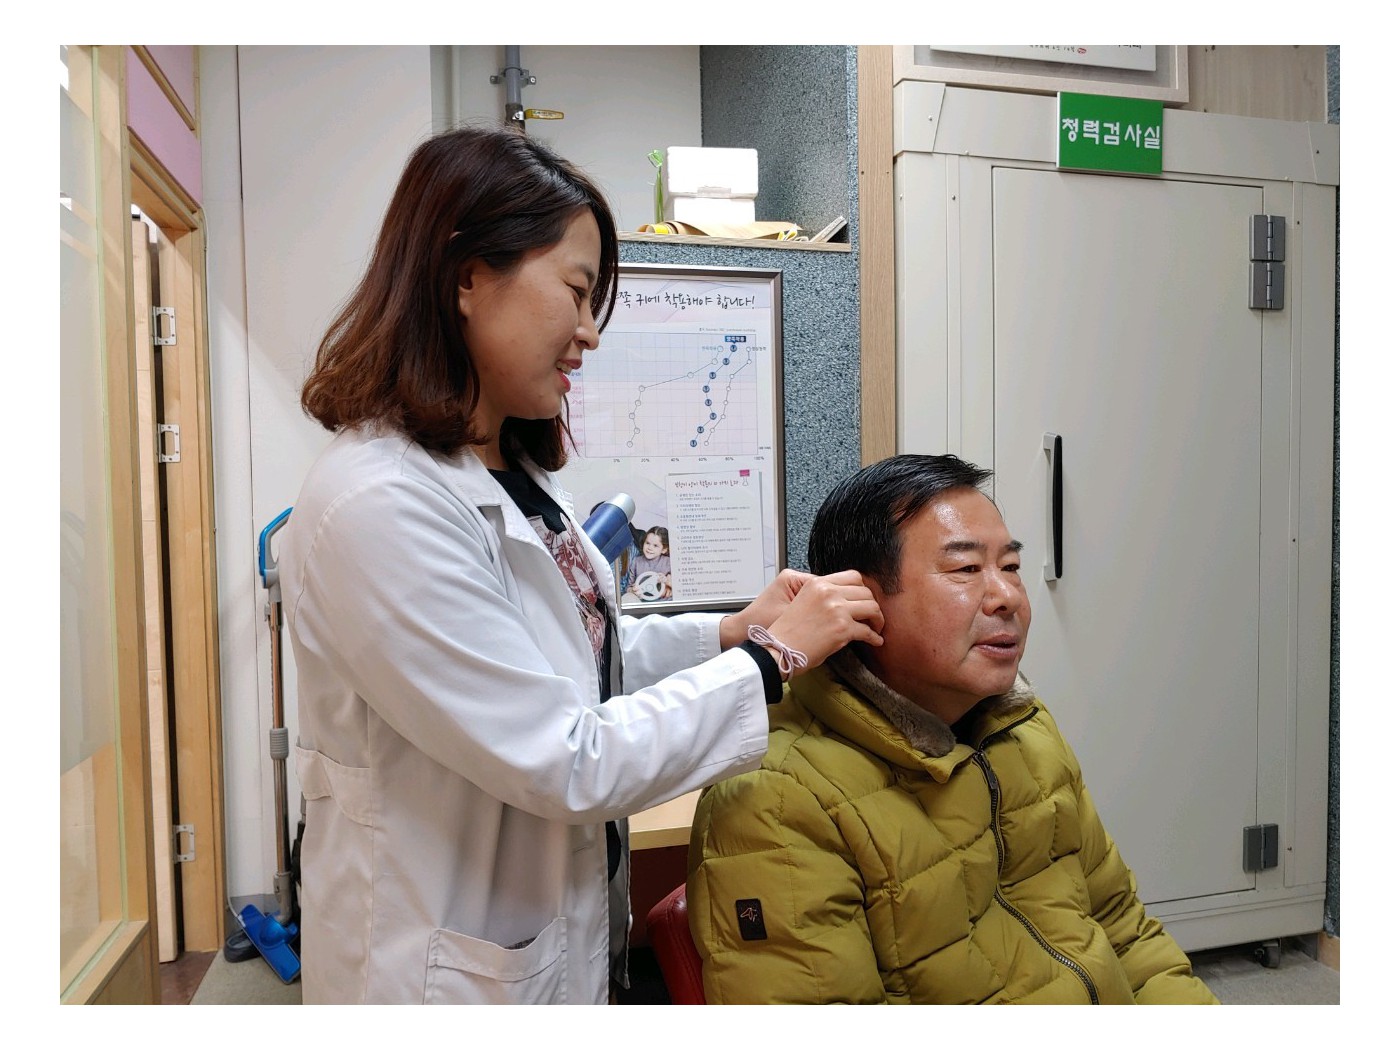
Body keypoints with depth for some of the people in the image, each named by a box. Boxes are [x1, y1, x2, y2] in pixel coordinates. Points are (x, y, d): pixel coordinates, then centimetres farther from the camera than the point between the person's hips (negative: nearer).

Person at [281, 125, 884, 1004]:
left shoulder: (514, 471, 1)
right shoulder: (379, 505, -27)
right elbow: (566, 765, -26)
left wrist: (732, 631, -3)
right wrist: (773, 660, -18)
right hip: (460, 972, -8)